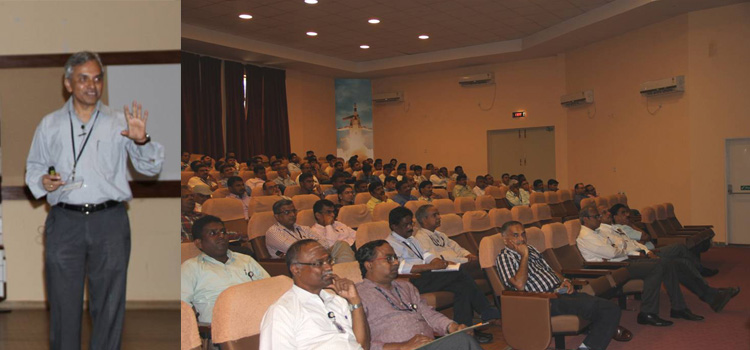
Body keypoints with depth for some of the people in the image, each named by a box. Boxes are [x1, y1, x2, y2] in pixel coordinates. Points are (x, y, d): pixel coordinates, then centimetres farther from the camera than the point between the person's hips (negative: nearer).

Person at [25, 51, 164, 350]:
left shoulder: (119, 123, 7)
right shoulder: (50, 125, 13)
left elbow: (151, 169, 2)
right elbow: (33, 167, 20)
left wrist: (141, 141, -16)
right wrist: (43, 181, -2)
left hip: (110, 222, -1)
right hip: (64, 222, 1)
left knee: (109, 304, 4)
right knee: (63, 303, 7)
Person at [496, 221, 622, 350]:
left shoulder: (530, 249, 23)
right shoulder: (504, 257, -2)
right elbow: (520, 285, -16)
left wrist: (564, 280, 8)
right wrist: (524, 256, -9)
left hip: (560, 290, 9)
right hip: (545, 300, -8)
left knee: (612, 309, -11)